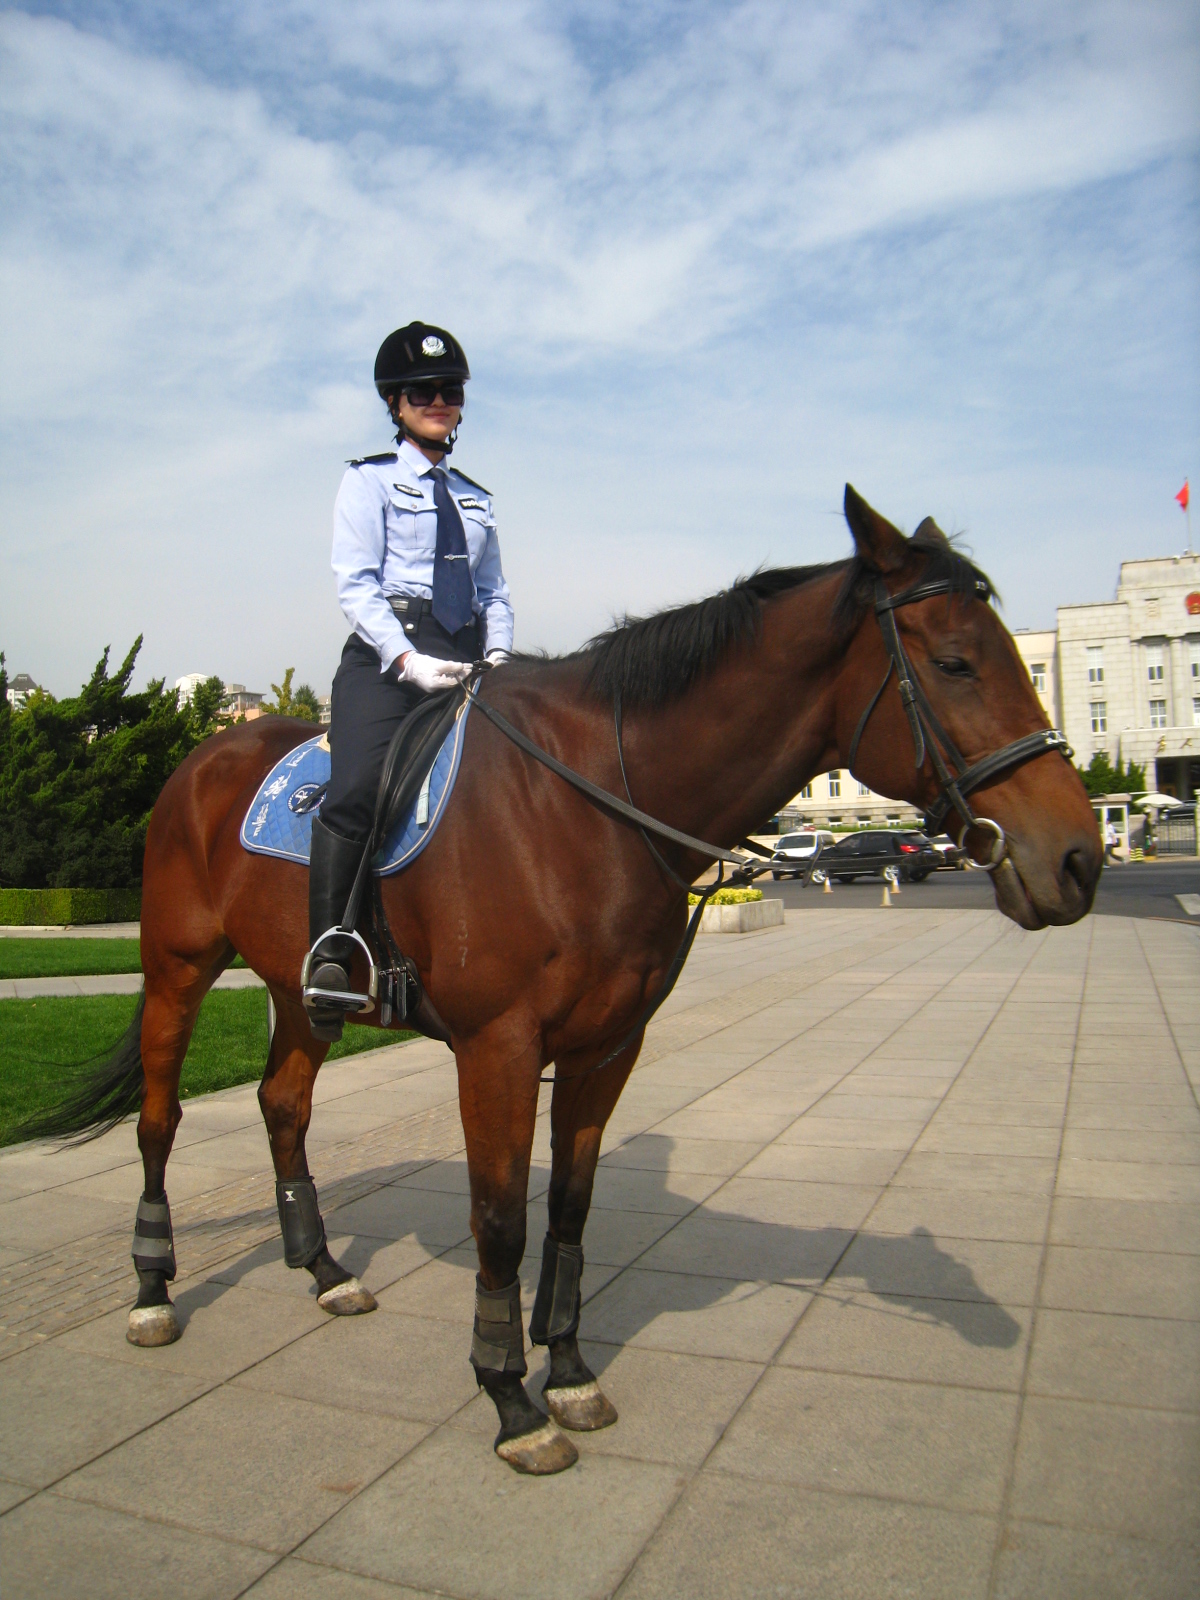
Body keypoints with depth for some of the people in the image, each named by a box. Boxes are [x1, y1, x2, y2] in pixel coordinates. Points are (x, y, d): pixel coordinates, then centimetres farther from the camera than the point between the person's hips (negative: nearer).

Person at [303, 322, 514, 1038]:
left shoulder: (475, 496, 25)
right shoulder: (370, 479, 10)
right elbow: (356, 584, -2)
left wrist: (498, 656, 2)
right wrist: (408, 659, -16)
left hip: (467, 661, 5)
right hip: (388, 655, -5)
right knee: (357, 791, -25)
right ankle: (329, 957, -18)